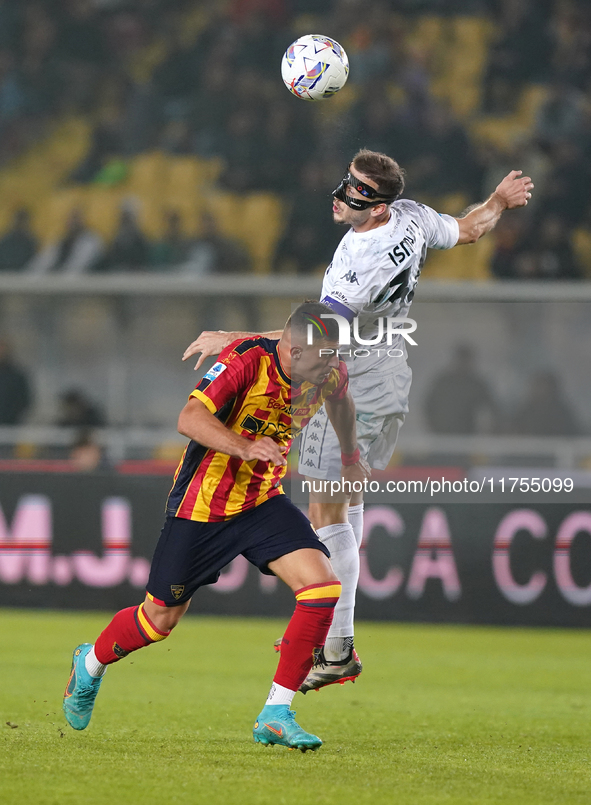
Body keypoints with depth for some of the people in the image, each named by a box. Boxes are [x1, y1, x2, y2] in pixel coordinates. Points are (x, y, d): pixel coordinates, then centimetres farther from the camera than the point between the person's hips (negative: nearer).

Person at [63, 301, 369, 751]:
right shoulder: (246, 361, -27)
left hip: (264, 502, 5)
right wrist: (243, 447, -52)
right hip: (203, 506, -5)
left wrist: (351, 456, 30)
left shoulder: (330, 372, -8)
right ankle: (91, 664, 40)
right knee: (161, 619, 7)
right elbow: (191, 418, -38)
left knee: (323, 588, -18)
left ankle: (277, 714, -10)